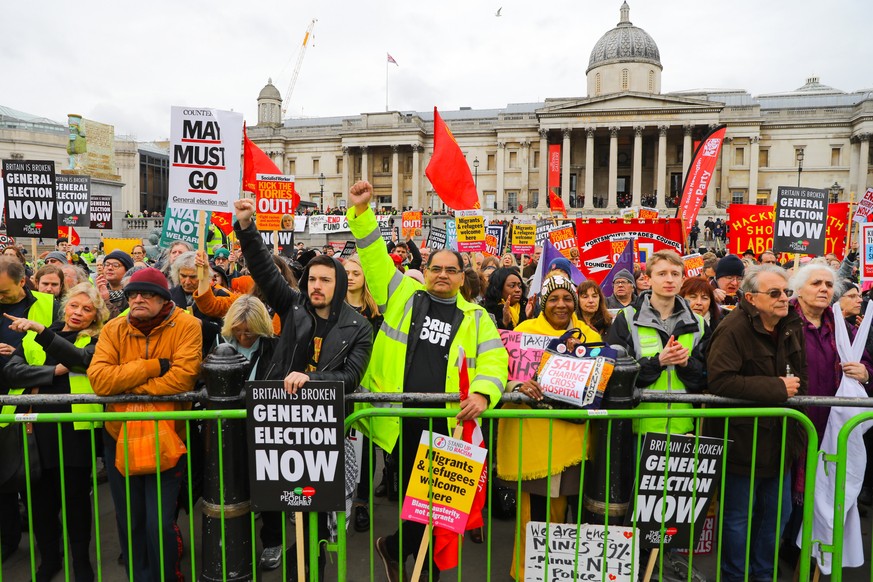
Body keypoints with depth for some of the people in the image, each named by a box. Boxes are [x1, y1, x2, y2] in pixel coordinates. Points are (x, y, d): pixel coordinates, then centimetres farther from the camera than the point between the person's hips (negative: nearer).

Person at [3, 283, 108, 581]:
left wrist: (41, 330, -30)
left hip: (76, 430, -3)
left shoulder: (96, 341, 1)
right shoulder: (34, 339, 10)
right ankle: (49, 558, 34)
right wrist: (54, 371, -15)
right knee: (41, 498, 12)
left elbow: (79, 359, -21)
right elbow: (11, 371, -4)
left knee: (77, 497, 6)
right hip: (39, 428, 3)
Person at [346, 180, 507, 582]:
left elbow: (493, 359, -2)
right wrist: (361, 212, -6)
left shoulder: (475, 317, 9)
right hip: (399, 419, -1)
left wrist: (483, 392, -21)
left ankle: (395, 547, 36)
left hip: (447, 423, 2)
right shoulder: (403, 295, 8)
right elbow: (375, 256, 5)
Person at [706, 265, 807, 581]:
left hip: (780, 438, 8)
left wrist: (795, 389, 0)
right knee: (738, 516, 8)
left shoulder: (793, 326, 5)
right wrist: (777, 388, -24)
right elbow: (720, 380, -31)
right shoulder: (733, 329, -21)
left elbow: (801, 375, 21)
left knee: (778, 512, 20)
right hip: (743, 440, -8)